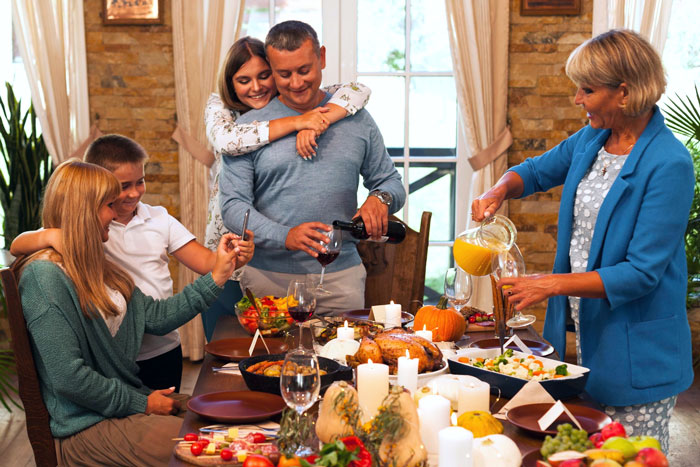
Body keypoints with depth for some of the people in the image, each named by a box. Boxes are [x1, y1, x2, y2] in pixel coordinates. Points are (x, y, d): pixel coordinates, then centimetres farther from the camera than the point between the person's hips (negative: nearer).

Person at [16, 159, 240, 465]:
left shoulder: (95, 268, 13)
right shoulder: (45, 276, -17)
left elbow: (156, 316, 11)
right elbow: (68, 377, -21)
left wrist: (216, 277, 7)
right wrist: (141, 404, -12)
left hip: (130, 403, 9)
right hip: (87, 427, -9)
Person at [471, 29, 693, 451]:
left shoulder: (669, 165, -20)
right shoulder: (592, 139, 4)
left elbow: (642, 273, -23)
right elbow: (537, 171, 21)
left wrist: (553, 284, -24)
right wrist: (500, 190, -2)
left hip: (636, 350, -7)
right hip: (585, 330, 7)